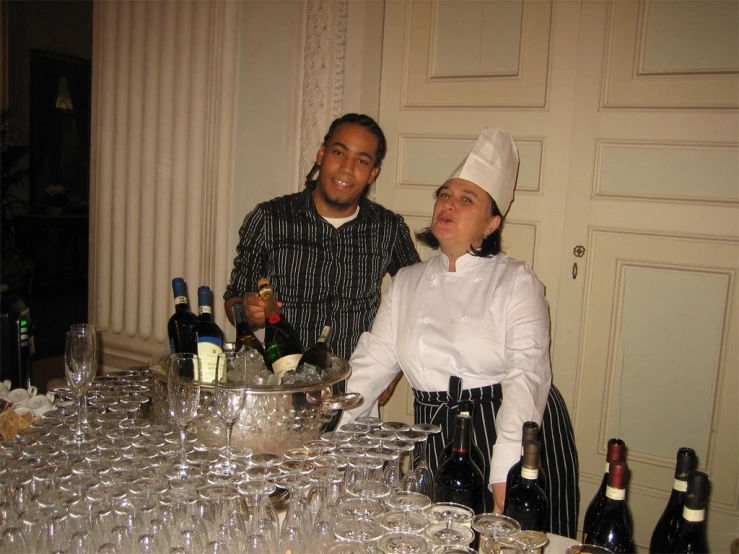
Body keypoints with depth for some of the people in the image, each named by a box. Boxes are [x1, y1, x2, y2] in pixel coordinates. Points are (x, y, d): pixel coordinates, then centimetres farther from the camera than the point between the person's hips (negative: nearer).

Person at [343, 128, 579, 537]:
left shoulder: (516, 281, -5)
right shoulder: (406, 283, 8)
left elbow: (527, 376, -16)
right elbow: (372, 363, 6)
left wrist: (505, 473, -27)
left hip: (519, 438, -3)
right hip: (438, 439, 4)